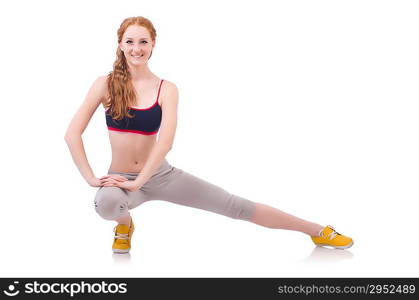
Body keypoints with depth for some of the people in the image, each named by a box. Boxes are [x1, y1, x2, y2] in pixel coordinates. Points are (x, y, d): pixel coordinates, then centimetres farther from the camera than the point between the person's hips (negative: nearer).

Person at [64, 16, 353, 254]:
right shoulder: (105, 84, -6)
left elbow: (165, 142, -17)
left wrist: (138, 182, -25)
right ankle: (125, 224, 0)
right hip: (122, 178, 0)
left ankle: (317, 230, 9)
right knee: (106, 203, -39)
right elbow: (72, 134, -8)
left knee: (237, 206, -2)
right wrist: (90, 177, -15)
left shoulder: (166, 89, -6)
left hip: (160, 175, 1)